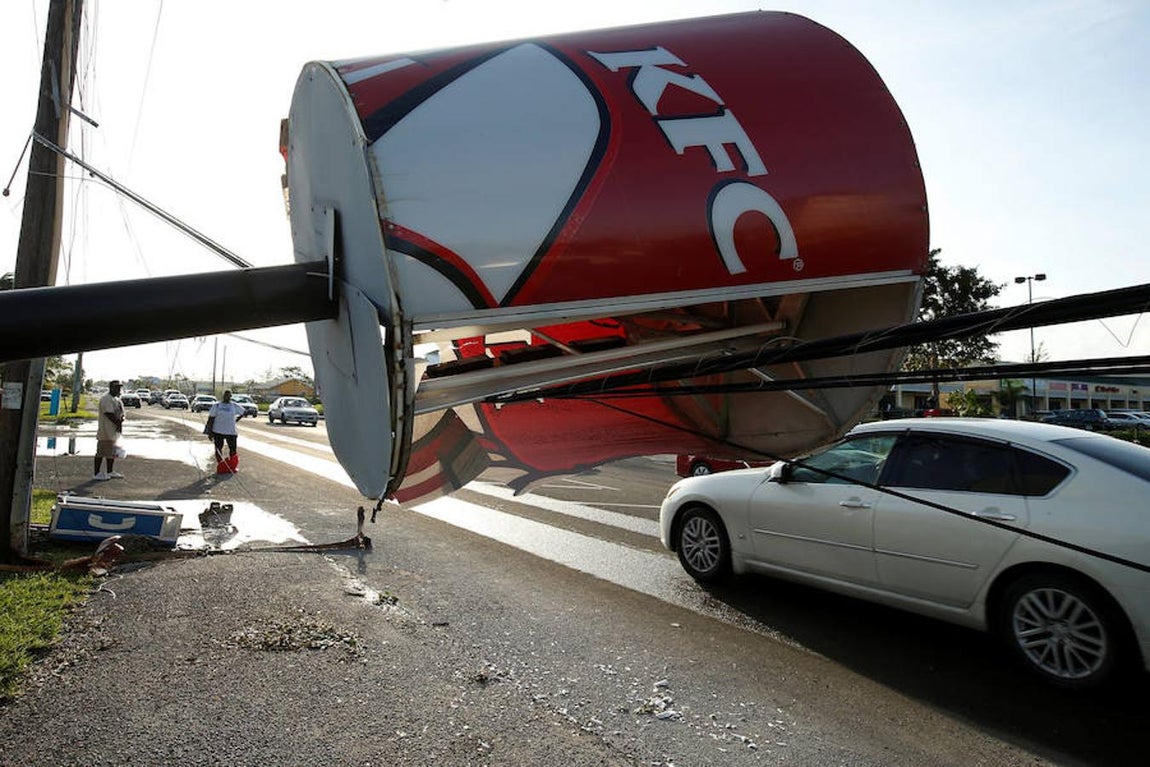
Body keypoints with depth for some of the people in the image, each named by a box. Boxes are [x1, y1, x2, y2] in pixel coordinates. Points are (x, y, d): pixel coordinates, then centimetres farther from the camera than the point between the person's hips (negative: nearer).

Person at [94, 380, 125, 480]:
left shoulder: (117, 399, 16)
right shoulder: (106, 399, -15)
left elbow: (121, 412, 16)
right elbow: (109, 414, -23)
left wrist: (121, 419, -6)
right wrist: (118, 423, -15)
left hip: (114, 430, 10)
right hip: (106, 431, -10)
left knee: (112, 452, 15)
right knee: (101, 452, -6)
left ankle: (110, 472, 23)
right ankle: (96, 473, -1)